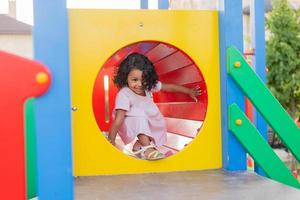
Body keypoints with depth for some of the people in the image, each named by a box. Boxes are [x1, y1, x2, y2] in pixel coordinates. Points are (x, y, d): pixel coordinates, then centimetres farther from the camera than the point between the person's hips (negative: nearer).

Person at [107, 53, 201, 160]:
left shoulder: (148, 86, -12)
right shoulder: (124, 95, -29)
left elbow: (169, 87, 1)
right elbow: (118, 119, -33)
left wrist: (189, 91, 6)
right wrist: (111, 140, -38)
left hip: (148, 124, 7)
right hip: (131, 125, -6)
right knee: (140, 115, -35)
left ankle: (138, 145, -14)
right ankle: (147, 148, -37)